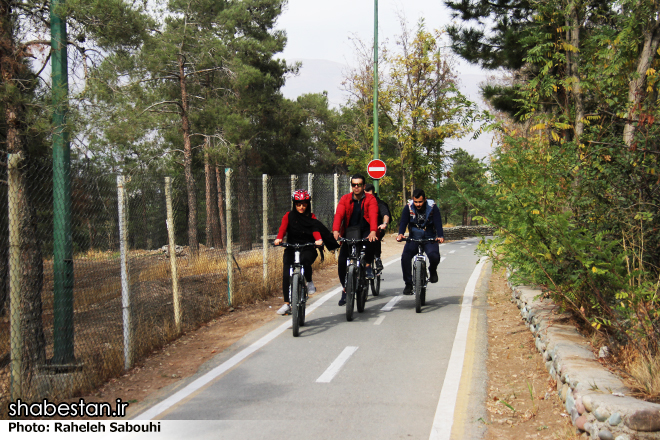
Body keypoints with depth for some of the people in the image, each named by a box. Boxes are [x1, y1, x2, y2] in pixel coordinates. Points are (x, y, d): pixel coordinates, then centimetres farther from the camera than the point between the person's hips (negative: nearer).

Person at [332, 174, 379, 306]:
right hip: (349, 232, 2)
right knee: (342, 261, -10)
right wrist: (336, 230, -35)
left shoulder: (370, 199, -5)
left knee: (370, 241, -37)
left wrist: (373, 231, -41)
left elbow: (373, 215, -22)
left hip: (365, 231, -2)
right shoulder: (345, 199, -1)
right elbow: (339, 214, -16)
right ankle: (345, 290, 8)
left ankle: (368, 265, -10)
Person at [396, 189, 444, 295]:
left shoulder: (432, 207, -9)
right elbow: (403, 222, -14)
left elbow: (438, 223, -17)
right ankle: (408, 284, -12)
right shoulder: (408, 207, -6)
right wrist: (400, 234, -35)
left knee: (434, 256, -30)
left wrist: (440, 236, -35)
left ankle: (432, 271, 5)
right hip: (414, 238, 1)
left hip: (429, 238, -1)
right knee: (405, 256, -24)